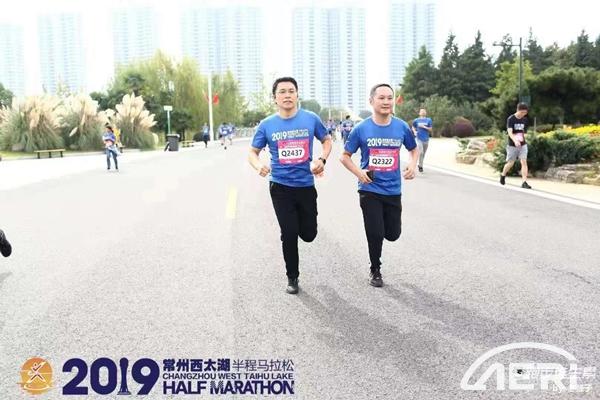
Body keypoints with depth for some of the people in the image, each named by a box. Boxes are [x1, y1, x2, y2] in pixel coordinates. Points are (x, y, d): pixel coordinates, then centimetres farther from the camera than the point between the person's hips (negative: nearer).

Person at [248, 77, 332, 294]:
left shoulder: (311, 119, -3)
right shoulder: (266, 125, -3)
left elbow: (327, 140, 11)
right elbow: (252, 152, 5)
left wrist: (322, 160, -8)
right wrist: (259, 166, -17)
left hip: (306, 185, 1)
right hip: (280, 186, -1)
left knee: (308, 234, 8)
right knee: (289, 234, 3)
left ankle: (299, 223, 45)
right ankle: (292, 277, 23)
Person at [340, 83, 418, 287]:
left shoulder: (402, 127, -2)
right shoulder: (361, 129, -8)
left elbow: (414, 149, 14)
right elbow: (345, 156, 0)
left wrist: (412, 165, -7)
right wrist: (358, 172, -17)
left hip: (393, 190, 3)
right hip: (370, 190, -2)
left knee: (393, 234, 8)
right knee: (375, 234, 1)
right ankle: (375, 270, 26)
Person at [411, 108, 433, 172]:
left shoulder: (429, 120, 4)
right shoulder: (416, 120, 4)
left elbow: (431, 129, 1)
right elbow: (413, 127, 20)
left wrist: (424, 127, -12)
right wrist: (415, 131, 0)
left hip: (426, 139, 2)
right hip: (419, 139, -2)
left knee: (423, 153, 9)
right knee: (421, 152, -15)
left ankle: (420, 164, 27)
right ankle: (420, 166, -4)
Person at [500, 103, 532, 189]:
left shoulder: (525, 120, 5)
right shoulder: (511, 119, -12)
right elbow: (510, 132, -25)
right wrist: (515, 141, -40)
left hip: (522, 144, 4)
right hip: (512, 145, -3)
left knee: (524, 162, -9)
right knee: (510, 163, 7)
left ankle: (524, 182, -11)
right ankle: (503, 175, 37)